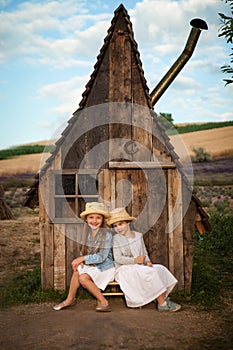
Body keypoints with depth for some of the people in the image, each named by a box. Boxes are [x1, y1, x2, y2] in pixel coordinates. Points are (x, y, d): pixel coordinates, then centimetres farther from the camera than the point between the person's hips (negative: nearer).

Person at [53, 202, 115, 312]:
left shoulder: (106, 235, -16)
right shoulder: (87, 233, 3)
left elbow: (102, 257, -20)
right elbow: (83, 252, 10)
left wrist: (82, 258, -22)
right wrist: (80, 261, -12)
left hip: (105, 268, -6)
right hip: (91, 266, 6)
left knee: (83, 278, -23)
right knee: (77, 269, -17)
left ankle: (103, 302, -10)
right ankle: (70, 299, -2)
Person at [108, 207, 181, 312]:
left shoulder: (138, 235, 11)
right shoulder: (117, 239, -5)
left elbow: (144, 253, 15)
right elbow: (118, 258, -12)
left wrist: (147, 262, -7)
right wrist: (134, 260, -20)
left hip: (140, 267, 6)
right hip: (124, 269, -6)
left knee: (160, 269, -16)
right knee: (150, 272, -26)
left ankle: (162, 298, -17)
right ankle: (162, 304, -22)